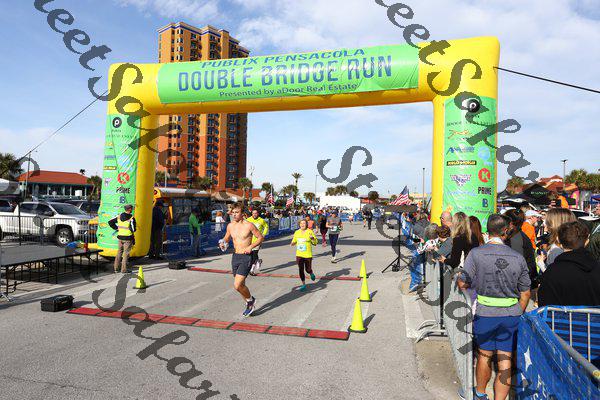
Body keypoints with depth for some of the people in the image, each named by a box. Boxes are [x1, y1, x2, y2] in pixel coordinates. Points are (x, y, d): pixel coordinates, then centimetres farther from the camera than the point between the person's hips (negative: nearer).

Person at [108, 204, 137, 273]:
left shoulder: (119, 216, 5)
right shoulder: (131, 218, -14)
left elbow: (110, 222, 7)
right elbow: (133, 229, -21)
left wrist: (116, 228, 9)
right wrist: (132, 231, 1)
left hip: (120, 237, 6)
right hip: (128, 238, -6)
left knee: (119, 252, 18)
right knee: (126, 253, 2)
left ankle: (116, 268, 23)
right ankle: (124, 269, 5)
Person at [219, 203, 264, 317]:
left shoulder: (249, 225, -11)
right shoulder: (230, 226, 4)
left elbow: (261, 237, -3)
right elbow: (226, 238, 19)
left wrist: (250, 246, -16)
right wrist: (223, 244, -3)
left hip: (246, 257, -6)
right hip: (235, 256, 6)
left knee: (237, 285, -15)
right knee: (241, 285, 14)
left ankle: (250, 300, 13)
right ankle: (249, 305, 36)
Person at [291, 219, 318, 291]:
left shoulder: (310, 232, -5)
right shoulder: (297, 232, 6)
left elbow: (315, 243, -2)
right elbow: (294, 242, 17)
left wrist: (312, 238, -22)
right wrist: (293, 243, -7)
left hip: (308, 255, -3)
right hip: (299, 255, 3)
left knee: (308, 269, 5)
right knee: (301, 270, 4)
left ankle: (312, 273, 41)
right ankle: (303, 285, 17)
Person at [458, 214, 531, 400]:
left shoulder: (476, 254, -12)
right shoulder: (518, 258, -3)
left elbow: (463, 284, -8)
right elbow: (525, 293, 3)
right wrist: (518, 315, 17)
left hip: (485, 313, -1)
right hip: (511, 315, 1)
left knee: (485, 355, 17)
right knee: (505, 361, 9)